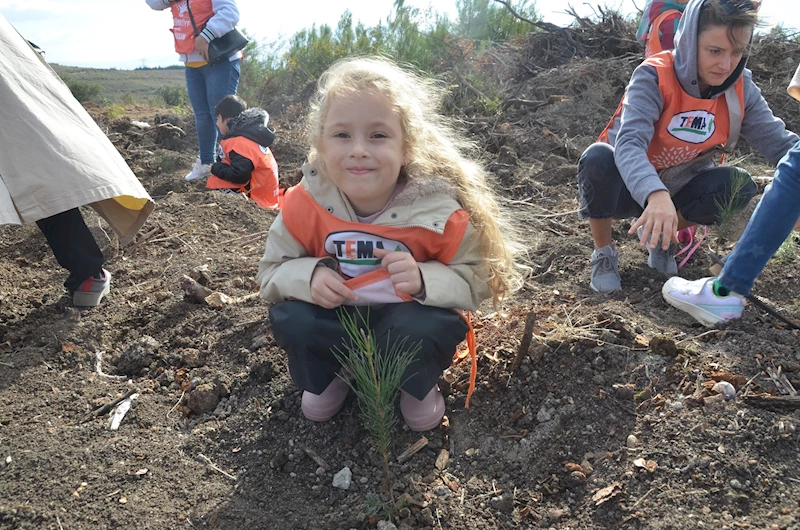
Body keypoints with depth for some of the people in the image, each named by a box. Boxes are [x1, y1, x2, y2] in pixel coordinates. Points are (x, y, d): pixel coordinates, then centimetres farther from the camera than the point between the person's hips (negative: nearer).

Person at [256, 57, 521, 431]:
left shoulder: (440, 209, -25)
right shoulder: (304, 204, -20)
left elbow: (478, 279, -16)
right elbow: (271, 272, -7)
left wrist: (425, 280, -35)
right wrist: (310, 275, -29)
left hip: (408, 321, -1)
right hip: (335, 320, 2)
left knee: (424, 328, -32)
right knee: (289, 319, -25)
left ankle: (417, 386, 6)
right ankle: (323, 378, 10)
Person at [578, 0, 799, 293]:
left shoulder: (740, 89, -9)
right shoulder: (654, 76, -24)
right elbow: (629, 143, -40)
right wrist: (655, 195, -58)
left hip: (675, 192, 4)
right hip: (629, 188, -4)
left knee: (739, 184, -22)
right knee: (598, 157, -35)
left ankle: (660, 236, 7)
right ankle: (603, 253, -8)